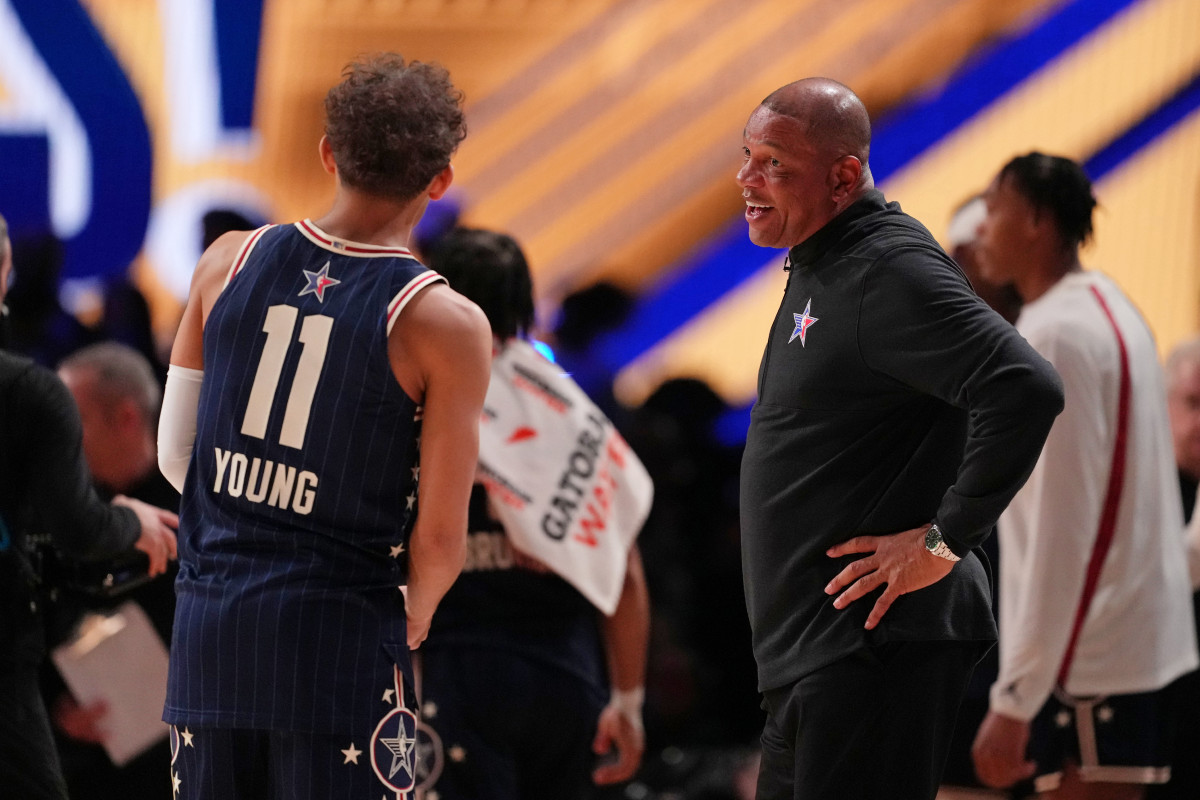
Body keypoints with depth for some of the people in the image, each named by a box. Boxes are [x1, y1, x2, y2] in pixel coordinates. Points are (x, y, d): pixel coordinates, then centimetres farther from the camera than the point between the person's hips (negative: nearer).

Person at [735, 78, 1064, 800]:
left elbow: (1026, 391, -28)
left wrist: (945, 543, -21)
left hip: (874, 646, -11)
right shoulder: (817, 267, 16)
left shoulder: (889, 272, -16)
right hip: (806, 654, 11)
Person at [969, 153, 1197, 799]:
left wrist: (1014, 698, -20)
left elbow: (1061, 531, -20)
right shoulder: (1107, 311, 15)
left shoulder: (1057, 334, -15)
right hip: (1143, 647, 10)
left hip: (1091, 668, -10)